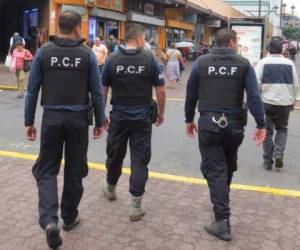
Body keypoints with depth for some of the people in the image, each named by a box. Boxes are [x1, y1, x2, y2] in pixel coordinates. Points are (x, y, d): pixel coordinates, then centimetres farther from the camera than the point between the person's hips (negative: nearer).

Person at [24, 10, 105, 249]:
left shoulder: (44, 51, 0)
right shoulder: (88, 54, -1)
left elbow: (32, 90, 1)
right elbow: (97, 92, 0)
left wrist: (29, 121, 9)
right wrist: (99, 122, 10)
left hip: (52, 118, 0)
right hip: (78, 119, 0)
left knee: (46, 170, 8)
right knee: (74, 170, 14)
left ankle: (49, 220, -9)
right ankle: (69, 217, 27)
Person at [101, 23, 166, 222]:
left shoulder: (112, 59, -1)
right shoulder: (150, 59, -5)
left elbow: (103, 90, 3)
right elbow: (161, 90, -4)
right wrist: (161, 113, 10)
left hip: (118, 117, 2)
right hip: (142, 118, -2)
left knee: (115, 155, 19)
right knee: (140, 160, 3)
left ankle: (111, 189, 42)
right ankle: (136, 205, 2)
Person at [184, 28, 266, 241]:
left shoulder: (201, 62, 2)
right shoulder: (243, 64, 0)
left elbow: (191, 94, 6)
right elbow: (254, 97, -7)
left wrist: (189, 120, 17)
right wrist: (261, 125, -2)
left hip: (208, 123, -1)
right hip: (234, 124, 1)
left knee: (214, 170, 0)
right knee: (229, 166, 22)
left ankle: (222, 220, -7)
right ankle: (222, 200, 42)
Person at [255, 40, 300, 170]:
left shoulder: (263, 62, -2)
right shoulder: (289, 63, 5)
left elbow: (256, 82, -8)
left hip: (268, 102, -1)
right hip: (285, 103, 2)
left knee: (267, 131, 8)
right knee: (282, 129, 18)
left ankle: (267, 161, 11)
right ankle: (279, 154, -3)